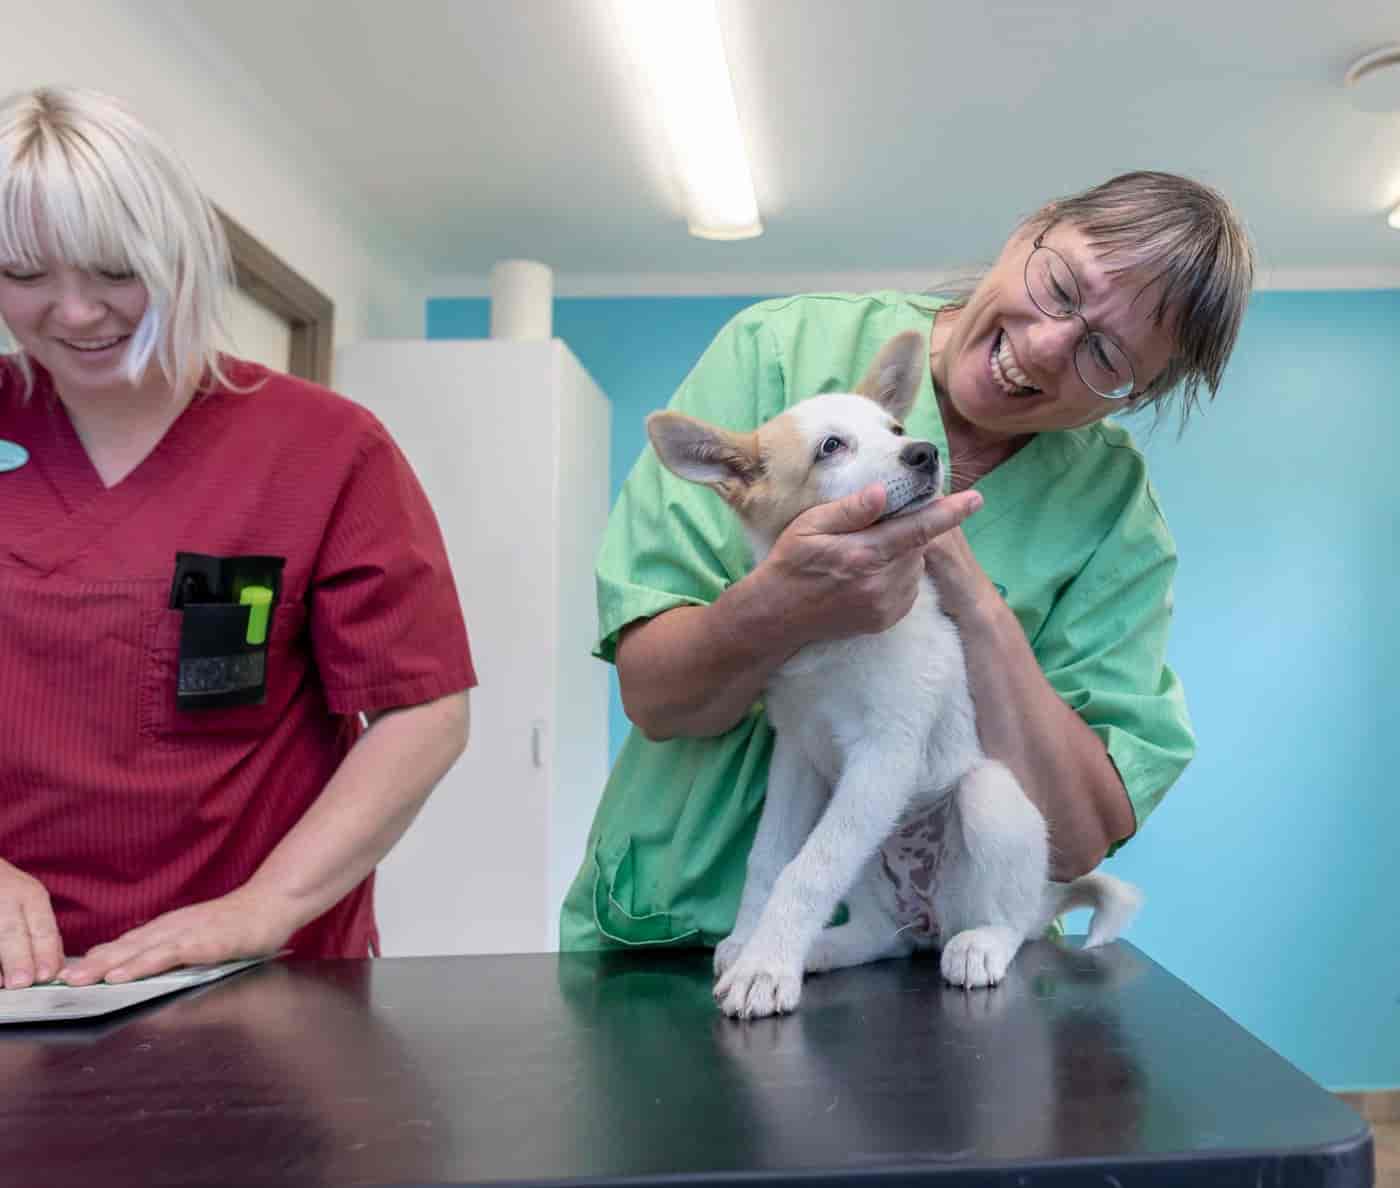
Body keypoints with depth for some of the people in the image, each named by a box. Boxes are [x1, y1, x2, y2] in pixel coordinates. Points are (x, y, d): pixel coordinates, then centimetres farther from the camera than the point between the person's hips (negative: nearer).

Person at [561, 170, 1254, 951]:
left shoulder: (1115, 511, -4)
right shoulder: (785, 351, -8)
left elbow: (1074, 840, -11)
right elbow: (652, 695, -12)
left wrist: (971, 595, -21)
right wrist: (781, 609, -33)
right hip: (691, 920, -1)